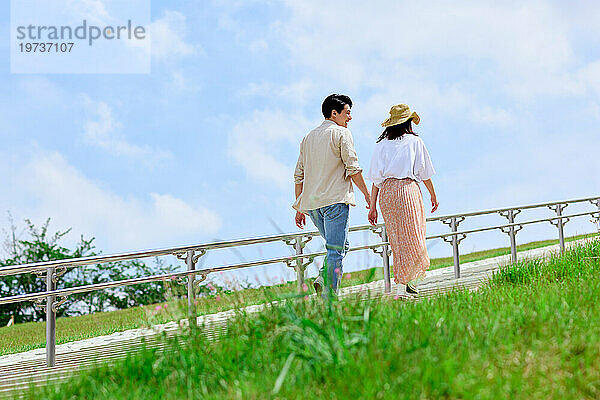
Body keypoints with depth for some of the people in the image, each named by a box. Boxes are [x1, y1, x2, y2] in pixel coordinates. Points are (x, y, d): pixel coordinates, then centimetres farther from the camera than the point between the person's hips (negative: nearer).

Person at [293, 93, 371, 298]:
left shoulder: (308, 137, 18)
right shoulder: (341, 133, -1)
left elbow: (299, 175, 17)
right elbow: (352, 168, -8)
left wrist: (299, 208, 19)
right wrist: (367, 195, 1)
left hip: (311, 204, 7)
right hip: (335, 200, -7)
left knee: (340, 245, 19)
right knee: (336, 250, -5)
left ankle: (323, 279, -1)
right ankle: (329, 297, -10)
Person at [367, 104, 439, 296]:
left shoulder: (381, 145, 11)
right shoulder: (415, 142, 2)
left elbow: (376, 178, 8)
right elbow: (425, 173, 6)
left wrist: (373, 206, 9)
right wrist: (433, 196, 19)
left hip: (386, 191, 5)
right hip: (408, 188, -4)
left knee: (397, 239, 14)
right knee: (412, 238, -2)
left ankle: (405, 282, 22)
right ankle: (402, 285, -11)